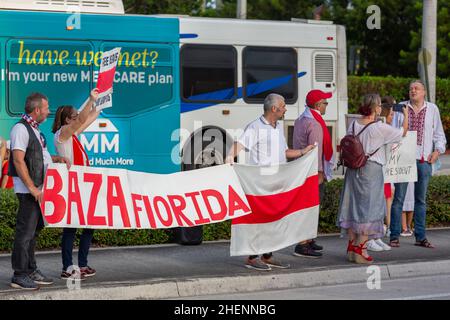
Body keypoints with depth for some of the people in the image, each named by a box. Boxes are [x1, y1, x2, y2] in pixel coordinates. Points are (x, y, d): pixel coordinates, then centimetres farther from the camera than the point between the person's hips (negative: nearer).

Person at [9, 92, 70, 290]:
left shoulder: (34, 129, 18)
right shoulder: (21, 129, -13)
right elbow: (19, 161, -19)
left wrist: (57, 159, 13)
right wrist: (32, 188, -21)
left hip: (38, 189, 10)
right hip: (28, 190, -10)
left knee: (34, 231, 15)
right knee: (25, 232, -7)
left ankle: (31, 270, 23)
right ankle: (19, 275, -3)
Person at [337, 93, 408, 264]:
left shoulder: (353, 125, 2)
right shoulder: (380, 128, -13)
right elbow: (403, 132, -1)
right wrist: (406, 115, 13)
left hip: (353, 170, 6)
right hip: (371, 170, -6)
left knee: (352, 207, 12)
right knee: (369, 209, 0)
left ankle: (351, 247, 18)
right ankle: (360, 250, -1)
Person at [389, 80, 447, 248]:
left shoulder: (432, 109, 9)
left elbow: (439, 133, 15)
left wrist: (438, 150, 1)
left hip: (424, 159, 2)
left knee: (421, 199, 9)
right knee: (398, 197, -4)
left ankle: (420, 236, 14)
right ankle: (394, 236, 0)